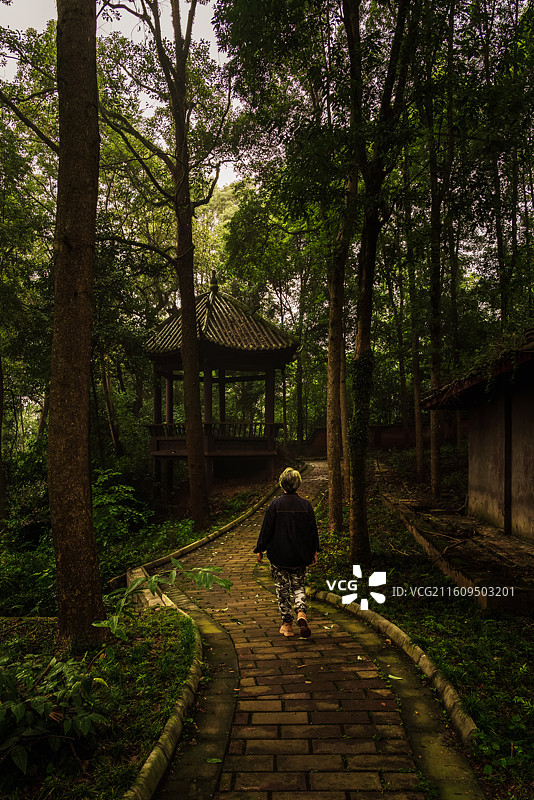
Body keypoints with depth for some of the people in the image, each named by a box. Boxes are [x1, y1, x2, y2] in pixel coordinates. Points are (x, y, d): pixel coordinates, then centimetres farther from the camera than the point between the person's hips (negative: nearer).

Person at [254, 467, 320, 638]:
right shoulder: (305, 505, -3)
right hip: (300, 556, 2)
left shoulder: (275, 505, -11)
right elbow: (313, 530, 3)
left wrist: (260, 550, 4)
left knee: (282, 589, 9)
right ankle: (301, 613, -10)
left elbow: (266, 529, -7)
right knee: (298, 586, 15)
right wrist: (313, 551, 15)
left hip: (279, 555, -2)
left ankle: (287, 625, 15)